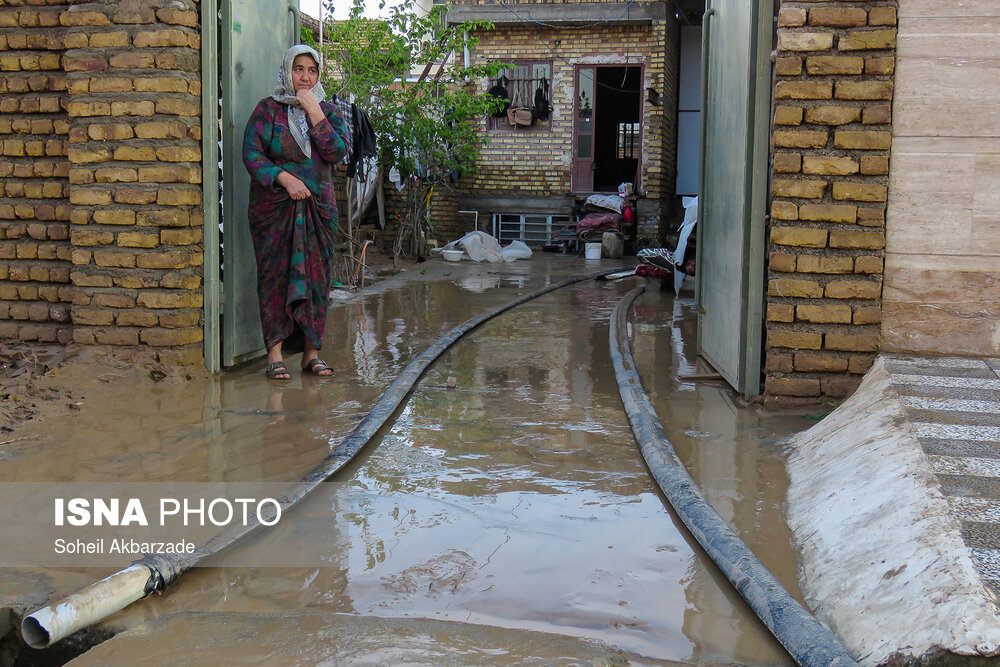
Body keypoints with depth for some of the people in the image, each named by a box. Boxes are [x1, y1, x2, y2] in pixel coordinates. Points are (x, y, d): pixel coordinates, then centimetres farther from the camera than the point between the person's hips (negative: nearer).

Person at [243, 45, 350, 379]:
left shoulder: (329, 111, 12)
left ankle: (311, 352, 8)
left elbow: (337, 151, -5)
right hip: (275, 207, -3)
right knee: (276, 274, -5)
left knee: (316, 274, 1)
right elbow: (252, 154, -5)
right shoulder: (268, 109, 4)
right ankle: (275, 353, -2)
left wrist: (314, 111, -9)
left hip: (318, 206, 3)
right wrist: (284, 178, -17)